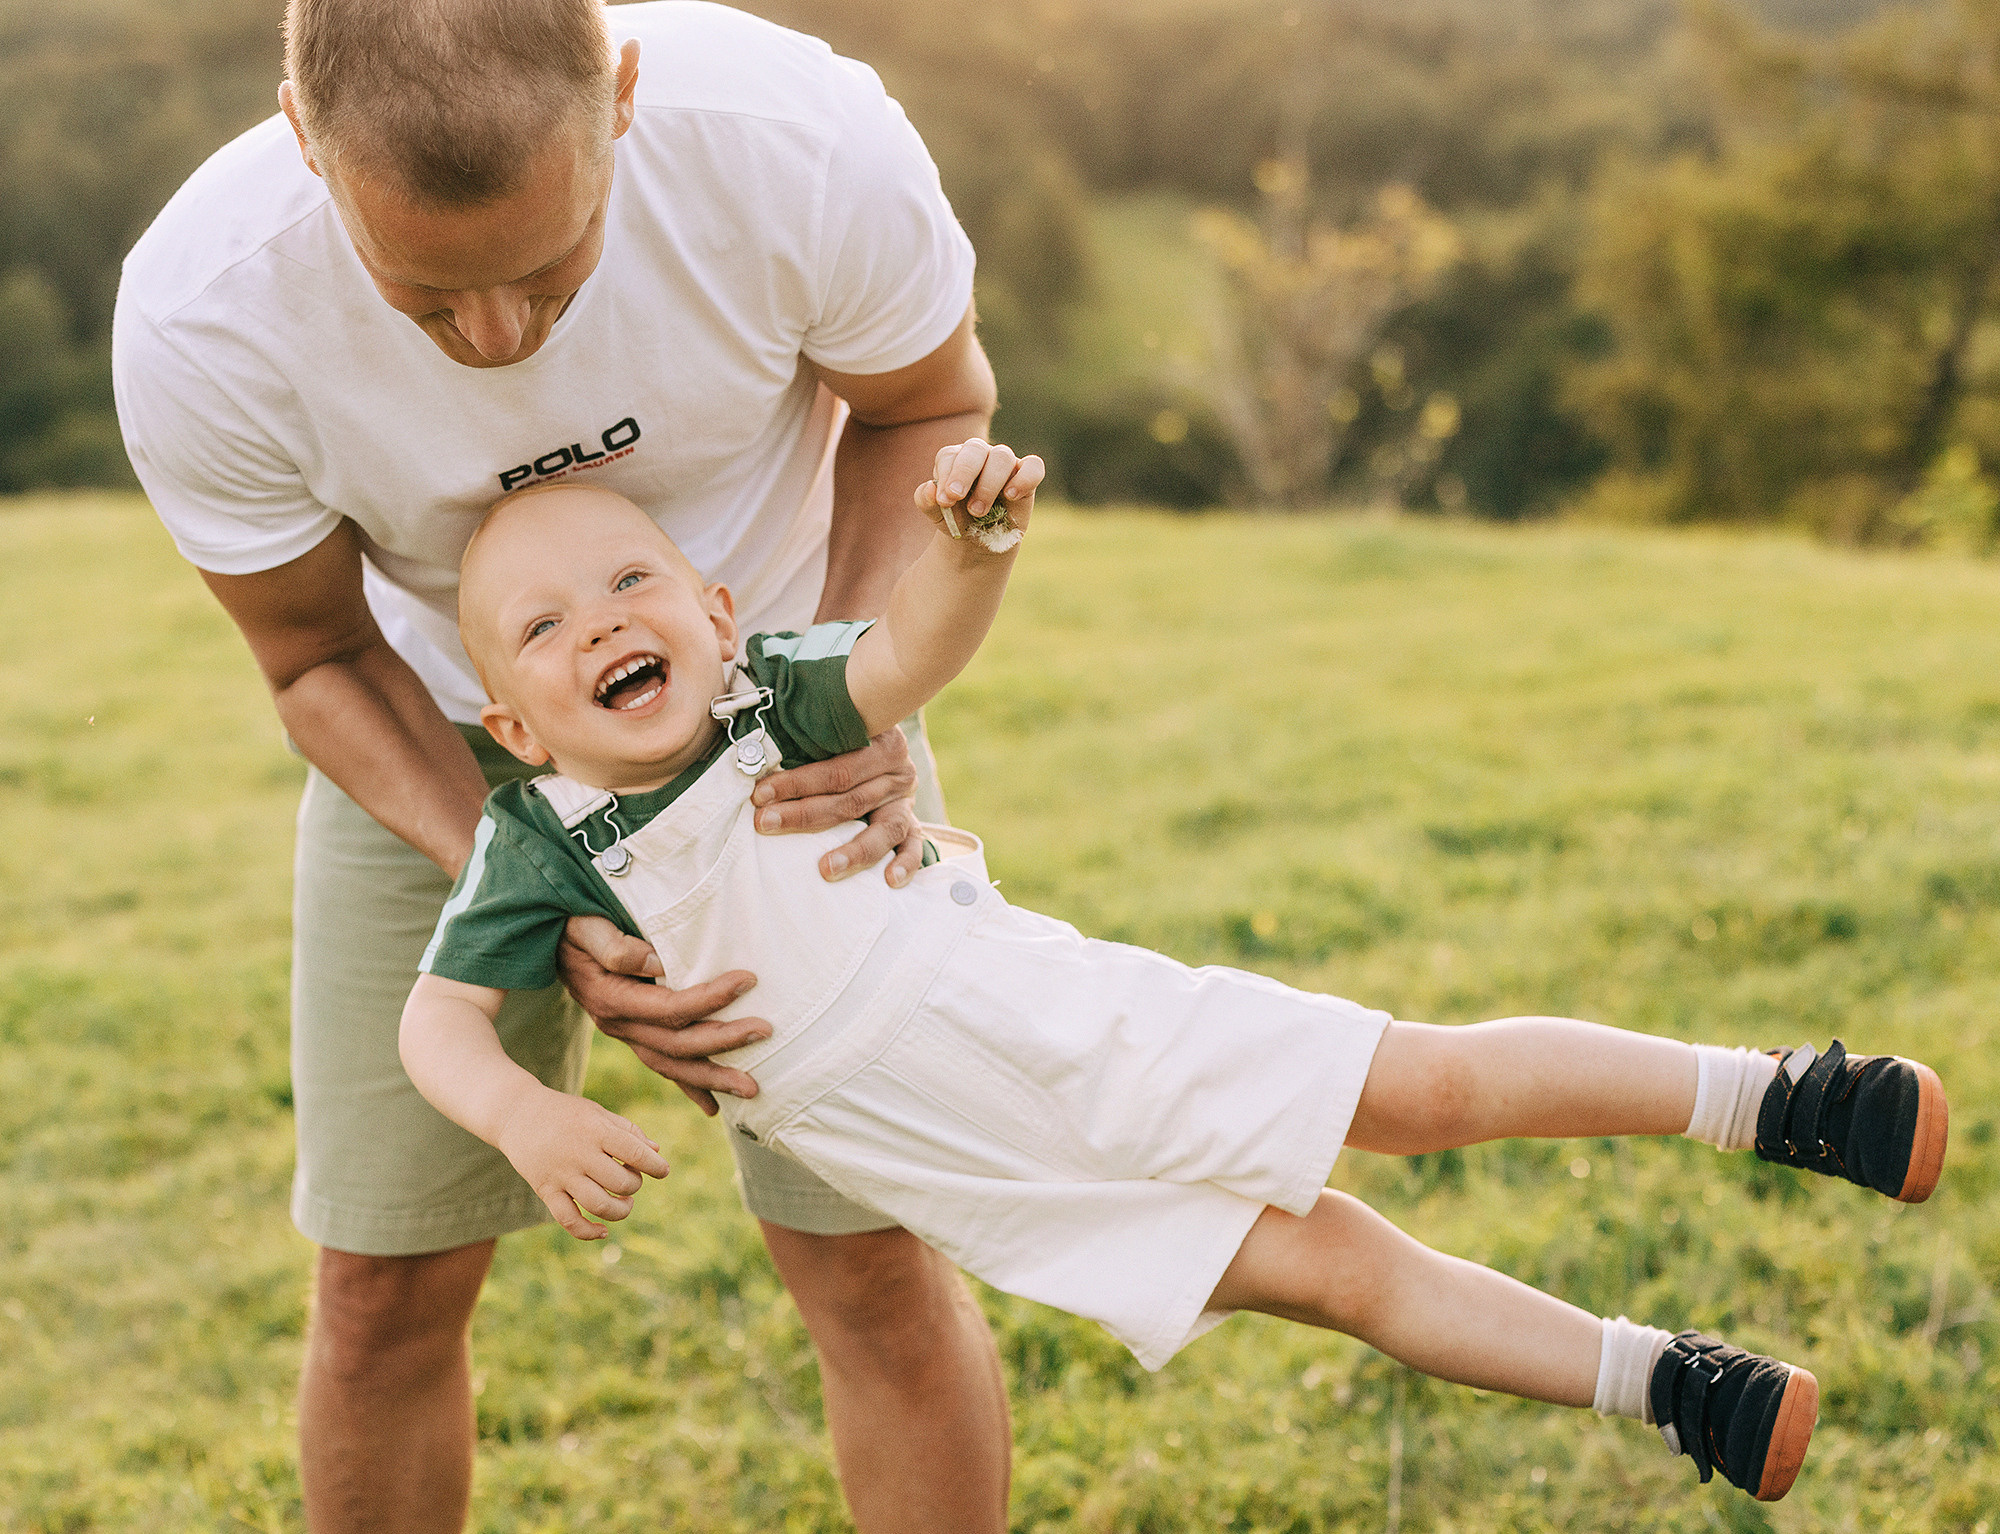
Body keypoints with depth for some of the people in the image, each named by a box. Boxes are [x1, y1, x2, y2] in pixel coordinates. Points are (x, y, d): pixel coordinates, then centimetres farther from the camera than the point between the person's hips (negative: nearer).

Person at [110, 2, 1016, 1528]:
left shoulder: (802, 136, -33)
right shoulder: (198, 323, -31)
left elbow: (929, 411, -9)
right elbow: (322, 661, -12)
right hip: (443, 735, 1)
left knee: (871, 1252, -5)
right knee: (384, 1283, 3)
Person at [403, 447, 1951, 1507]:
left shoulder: (773, 696, -9)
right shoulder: (542, 851, -7)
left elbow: (912, 655, -26)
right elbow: (441, 1020, -11)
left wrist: (977, 542, -47)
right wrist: (526, 1115, -31)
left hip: (1058, 1017, 0)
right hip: (982, 1172, 0)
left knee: (1426, 1088, -6)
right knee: (1329, 1269, 1)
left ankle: (1765, 1096, 9)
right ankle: (1662, 1386, 12)